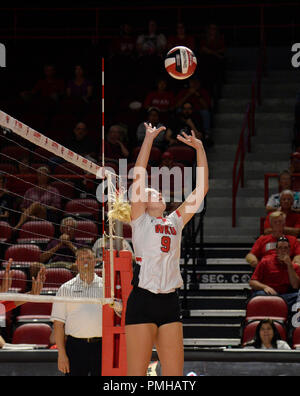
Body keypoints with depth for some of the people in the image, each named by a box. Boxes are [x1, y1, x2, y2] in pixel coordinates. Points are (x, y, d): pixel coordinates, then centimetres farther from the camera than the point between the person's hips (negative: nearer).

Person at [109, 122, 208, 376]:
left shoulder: (175, 221, 19)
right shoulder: (140, 219, 6)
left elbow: (201, 188, 16)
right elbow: (139, 176, -5)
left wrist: (200, 149, 12)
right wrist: (149, 139, -7)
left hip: (170, 302, 5)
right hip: (143, 300, -5)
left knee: (174, 374, 1)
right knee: (136, 374, -7)